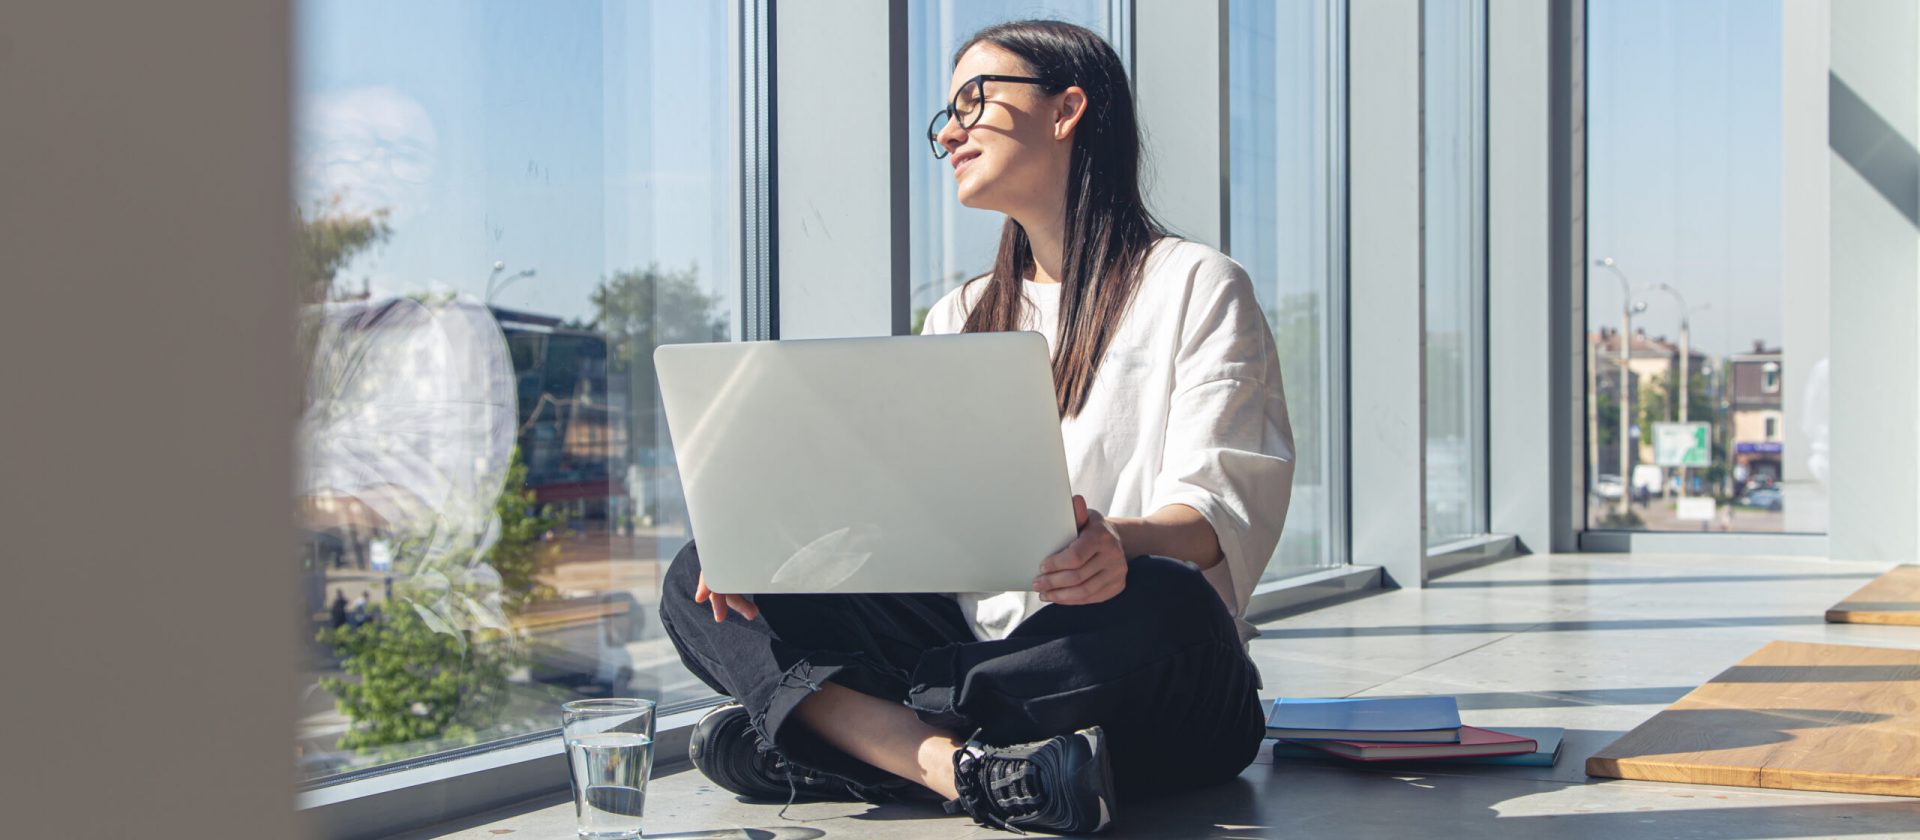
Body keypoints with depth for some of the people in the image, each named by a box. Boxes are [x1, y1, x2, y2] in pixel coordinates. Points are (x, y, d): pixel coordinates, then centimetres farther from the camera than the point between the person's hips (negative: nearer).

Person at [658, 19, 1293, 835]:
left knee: (1159, 608, -40)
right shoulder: (959, 317, 22)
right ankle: (967, 769, -34)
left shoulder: (1195, 286, 4)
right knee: (700, 580, -11)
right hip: (973, 640, 5)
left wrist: (1123, 545, -33)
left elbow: (1223, 509, -9)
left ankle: (848, 733, -26)